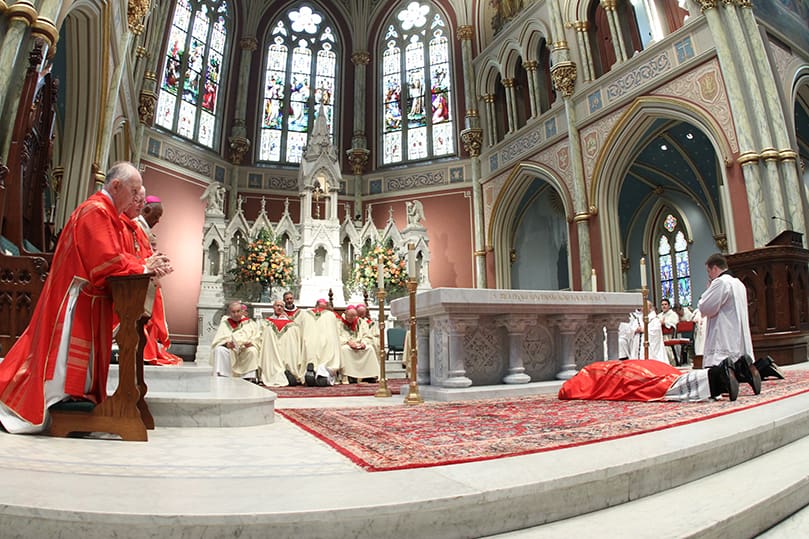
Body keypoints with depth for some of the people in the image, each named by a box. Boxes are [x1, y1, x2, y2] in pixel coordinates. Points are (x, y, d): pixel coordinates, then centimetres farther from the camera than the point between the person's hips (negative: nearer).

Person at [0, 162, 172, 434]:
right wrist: (144, 267, -14)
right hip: (78, 299, -10)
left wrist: (148, 264, -3)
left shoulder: (105, 212, 16)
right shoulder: (96, 212, -17)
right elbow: (108, 261, -25)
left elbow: (118, 256, 13)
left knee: (82, 356, 14)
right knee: (66, 355, -4)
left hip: (89, 300, 10)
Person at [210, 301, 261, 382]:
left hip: (246, 349, 0)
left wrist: (251, 343, -19)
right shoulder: (225, 323, 14)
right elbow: (218, 340, 2)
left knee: (252, 351, -33)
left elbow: (257, 338, 4)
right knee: (219, 350, -30)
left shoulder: (250, 323, 13)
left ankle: (250, 378, -33)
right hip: (229, 350, 1)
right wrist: (226, 344, -20)